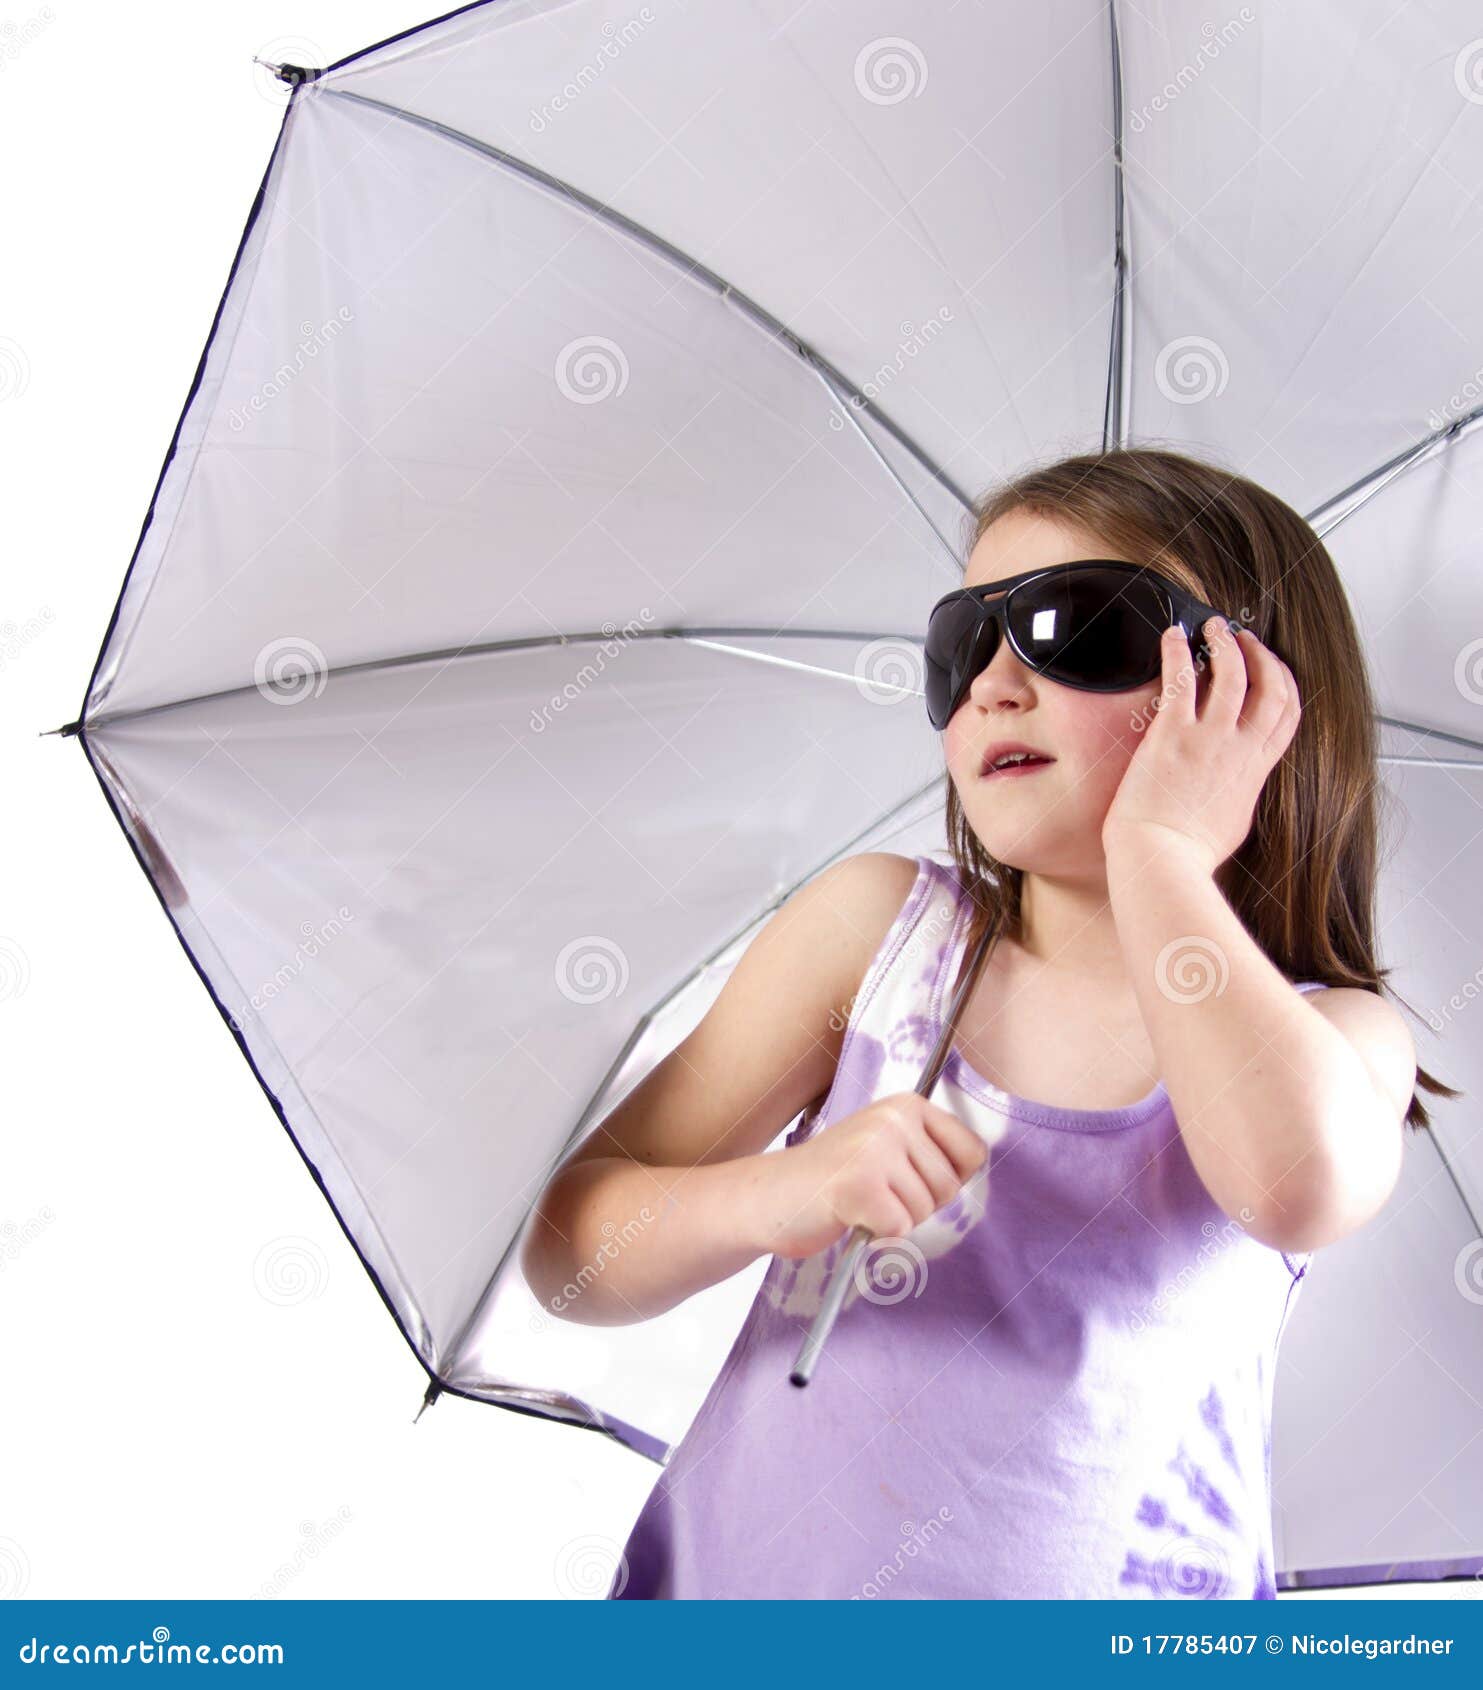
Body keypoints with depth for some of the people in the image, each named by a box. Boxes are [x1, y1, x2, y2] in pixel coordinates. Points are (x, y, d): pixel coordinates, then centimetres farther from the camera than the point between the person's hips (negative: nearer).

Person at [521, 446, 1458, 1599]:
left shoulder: (1338, 1035, 1)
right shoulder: (877, 924, 0)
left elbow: (1301, 1185, -24)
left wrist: (1157, 852, -13)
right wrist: (765, 1198, -20)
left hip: (1097, 1635, -1)